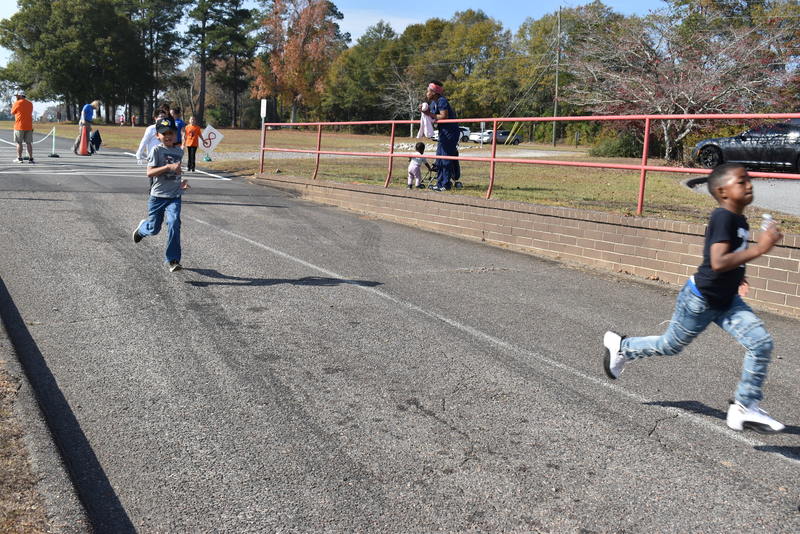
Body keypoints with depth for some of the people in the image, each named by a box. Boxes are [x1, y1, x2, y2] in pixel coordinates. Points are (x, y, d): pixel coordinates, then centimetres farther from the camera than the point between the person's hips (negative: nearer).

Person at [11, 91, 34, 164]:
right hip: (29, 126, 4)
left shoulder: (17, 103, -7)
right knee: (28, 143, 6)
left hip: (19, 126, -4)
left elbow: (12, 112, 6)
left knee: (19, 143, 2)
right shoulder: (30, 103, 8)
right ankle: (30, 158, 2)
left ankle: (19, 158, 1)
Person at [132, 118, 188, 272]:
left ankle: (172, 260, -9)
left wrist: (183, 182, 11)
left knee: (174, 224, -16)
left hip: (174, 196, 3)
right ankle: (142, 227, 48)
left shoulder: (180, 151, 8)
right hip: (158, 196, -2)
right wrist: (169, 167, -28)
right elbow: (149, 173, -19)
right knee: (153, 229, 8)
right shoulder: (156, 150, -8)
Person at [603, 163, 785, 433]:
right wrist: (759, 249, -36)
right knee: (670, 345, 12)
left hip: (726, 301, 8)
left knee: (761, 342, -8)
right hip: (700, 300, -8)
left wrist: (737, 278, 10)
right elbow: (718, 262, -35)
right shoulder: (723, 218, -24)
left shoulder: (740, 221, 4)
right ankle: (621, 346, 38)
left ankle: (745, 407, 2)